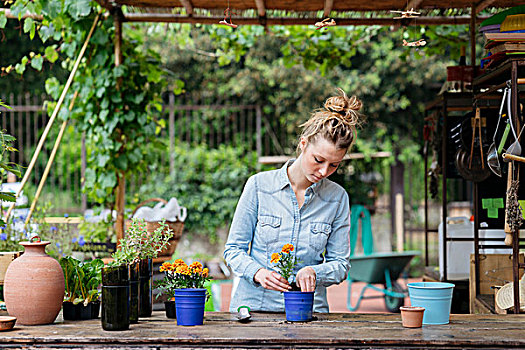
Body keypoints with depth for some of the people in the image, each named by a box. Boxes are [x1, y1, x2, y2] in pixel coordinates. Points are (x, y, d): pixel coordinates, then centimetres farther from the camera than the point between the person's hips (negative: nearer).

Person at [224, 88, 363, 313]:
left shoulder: (337, 197, 5)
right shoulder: (259, 185, 0)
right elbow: (234, 249, 5)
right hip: (253, 306, -1)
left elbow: (340, 264, 10)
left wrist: (314, 272, -11)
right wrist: (258, 272, -14)